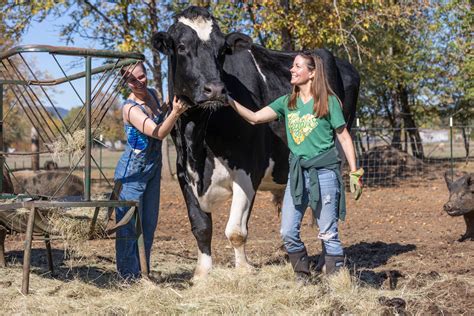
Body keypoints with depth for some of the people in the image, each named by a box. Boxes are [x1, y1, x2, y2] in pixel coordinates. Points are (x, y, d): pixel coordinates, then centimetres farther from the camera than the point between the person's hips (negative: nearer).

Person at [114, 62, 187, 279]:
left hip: (153, 169, 8)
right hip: (132, 172, -8)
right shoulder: (130, 108, -21)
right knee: (130, 224, -4)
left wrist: (170, 110, 8)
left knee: (149, 224, 13)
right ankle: (128, 276, 3)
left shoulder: (152, 94, 2)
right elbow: (159, 133, -31)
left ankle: (143, 274, 22)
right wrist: (175, 113, -43)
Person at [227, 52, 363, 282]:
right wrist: (230, 101, -10)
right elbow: (255, 117, 2)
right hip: (296, 173, 5)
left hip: (324, 172, -5)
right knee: (288, 232, 2)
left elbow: (344, 138, 1)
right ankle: (302, 278, 20)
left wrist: (354, 172, -2)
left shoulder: (329, 101, -3)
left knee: (328, 232, -1)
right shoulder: (287, 103, 10)